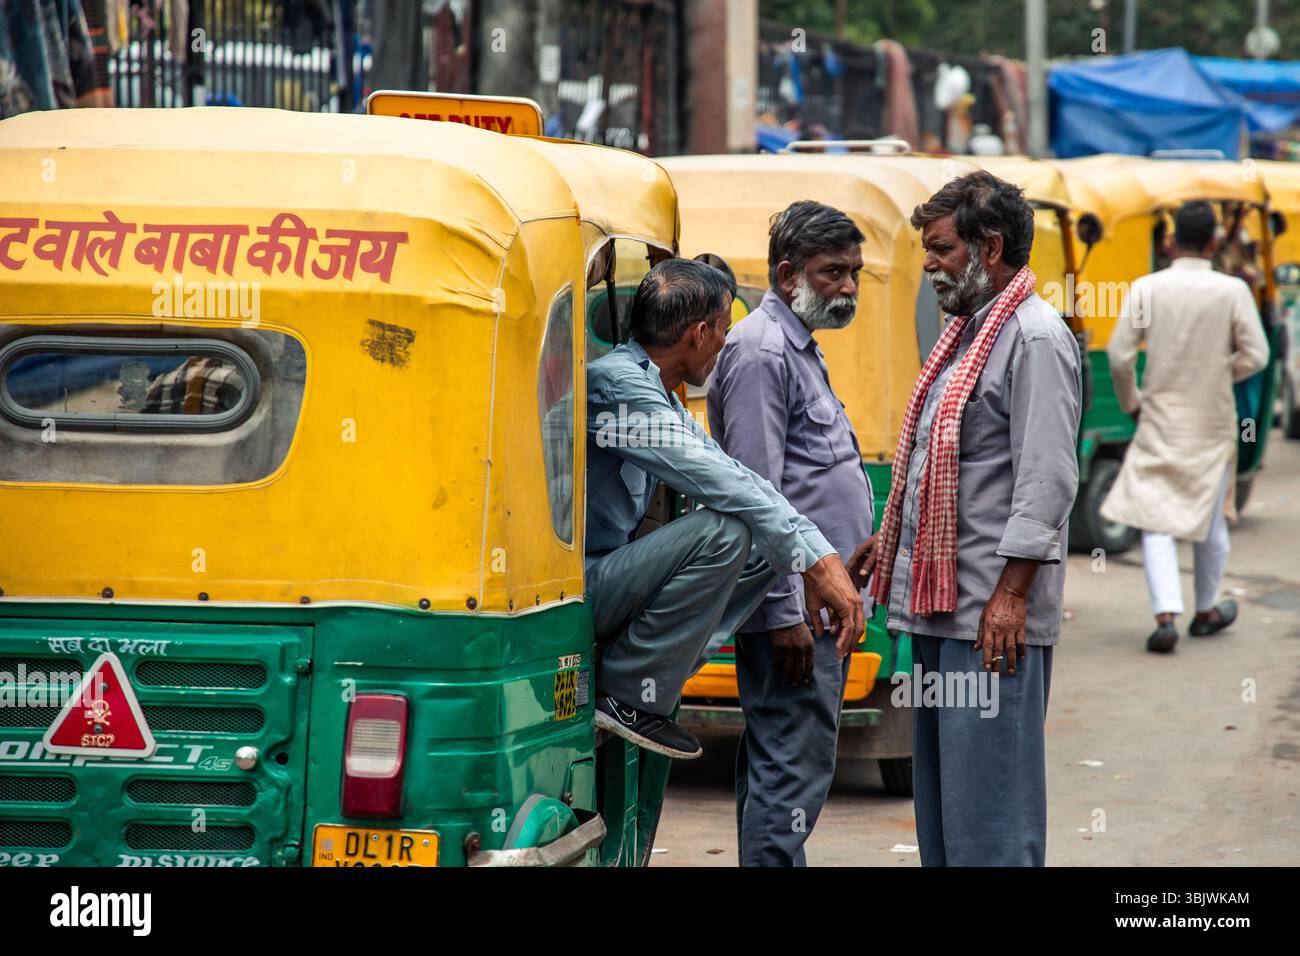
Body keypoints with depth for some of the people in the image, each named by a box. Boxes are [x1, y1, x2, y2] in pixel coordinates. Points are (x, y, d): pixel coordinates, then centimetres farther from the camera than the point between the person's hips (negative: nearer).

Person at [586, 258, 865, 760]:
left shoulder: (659, 395, 15)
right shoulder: (613, 383, -18)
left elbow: (733, 475, 12)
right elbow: (718, 481, -24)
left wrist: (817, 555, 0)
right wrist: (818, 559, -24)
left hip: (609, 575, 10)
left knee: (766, 544, 6)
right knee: (722, 529, -26)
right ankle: (626, 695, -15)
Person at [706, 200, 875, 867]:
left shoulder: (798, 347, 20)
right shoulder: (762, 352, -13)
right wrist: (784, 611, -21)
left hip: (818, 599, 11)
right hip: (793, 606, -11)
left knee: (772, 763, 13)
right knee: (792, 767, -12)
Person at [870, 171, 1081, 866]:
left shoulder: (1036, 337, -12)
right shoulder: (966, 332, 18)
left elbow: (1048, 478, -18)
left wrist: (1011, 593, -22)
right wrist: (890, 535, 20)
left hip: (992, 609, -10)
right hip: (939, 598, 10)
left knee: (988, 792, -9)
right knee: (939, 784, 13)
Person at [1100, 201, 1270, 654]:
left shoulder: (1146, 289, -7)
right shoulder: (1232, 291, -10)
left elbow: (1119, 355, -8)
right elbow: (1255, 355, -11)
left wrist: (1130, 403, 9)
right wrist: (1221, 374, 9)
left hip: (1160, 420, 0)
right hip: (1212, 422, 0)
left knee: (1156, 519, 0)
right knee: (1211, 517, 17)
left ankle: (1166, 616, -17)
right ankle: (1207, 612, 33)